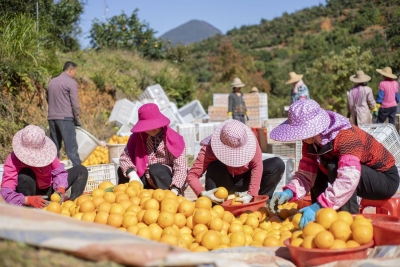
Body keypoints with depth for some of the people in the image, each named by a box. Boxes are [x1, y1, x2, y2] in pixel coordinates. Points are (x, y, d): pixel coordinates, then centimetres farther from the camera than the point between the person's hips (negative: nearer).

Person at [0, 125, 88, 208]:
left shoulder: (46, 151, -18)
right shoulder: (13, 160, -28)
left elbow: (59, 171, -9)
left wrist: (61, 188, -30)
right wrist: (27, 200, -52)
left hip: (48, 189, 5)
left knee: (81, 170, -6)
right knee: (24, 176, -37)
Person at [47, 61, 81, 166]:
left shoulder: (52, 82, 16)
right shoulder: (71, 82, -5)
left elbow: (48, 99, 20)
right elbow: (74, 103, -8)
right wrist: (77, 120, 1)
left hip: (52, 118, 7)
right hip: (65, 118, -7)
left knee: (54, 147, 10)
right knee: (71, 147, -8)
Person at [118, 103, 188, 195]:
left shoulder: (174, 139, -16)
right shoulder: (137, 137, -3)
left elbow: (181, 167, -23)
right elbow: (124, 157, -9)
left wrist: (174, 189, -37)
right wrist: (132, 174, -29)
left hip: (168, 179, -5)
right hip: (147, 180, 5)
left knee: (155, 169, -32)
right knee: (122, 171, -7)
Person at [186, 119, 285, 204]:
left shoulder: (249, 140, -25)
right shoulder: (210, 148, -30)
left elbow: (257, 166, -24)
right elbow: (192, 175, -32)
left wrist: (251, 195, -32)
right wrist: (203, 193, -50)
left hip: (245, 179, 2)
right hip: (226, 182, -2)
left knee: (278, 164, -21)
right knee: (214, 167, -35)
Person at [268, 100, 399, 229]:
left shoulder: (346, 136, -32)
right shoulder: (311, 140, -8)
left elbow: (348, 180, -44)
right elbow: (306, 173, -11)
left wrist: (319, 206, -50)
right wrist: (289, 192, -30)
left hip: (385, 179, -8)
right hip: (363, 179, 8)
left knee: (335, 168, -29)